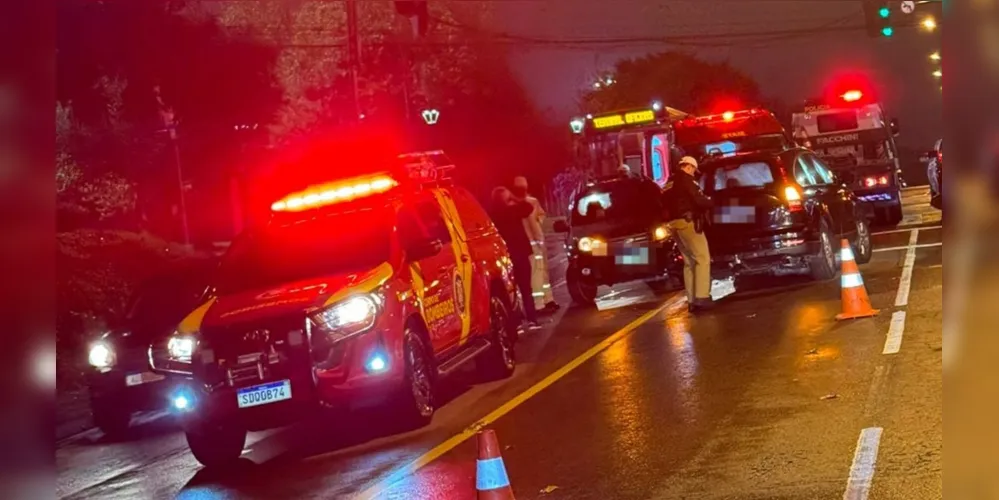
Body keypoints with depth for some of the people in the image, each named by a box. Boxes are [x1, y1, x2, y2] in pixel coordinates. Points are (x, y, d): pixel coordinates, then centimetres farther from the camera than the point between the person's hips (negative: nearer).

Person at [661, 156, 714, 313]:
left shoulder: (669, 183, 21)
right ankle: (701, 297, -19)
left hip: (674, 223, 9)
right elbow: (699, 200, -15)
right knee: (702, 258, -9)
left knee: (689, 262, 13)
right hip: (687, 222, -9)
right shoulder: (686, 179, -7)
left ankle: (692, 300, 10)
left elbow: (665, 204, 24)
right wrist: (709, 202, 5)